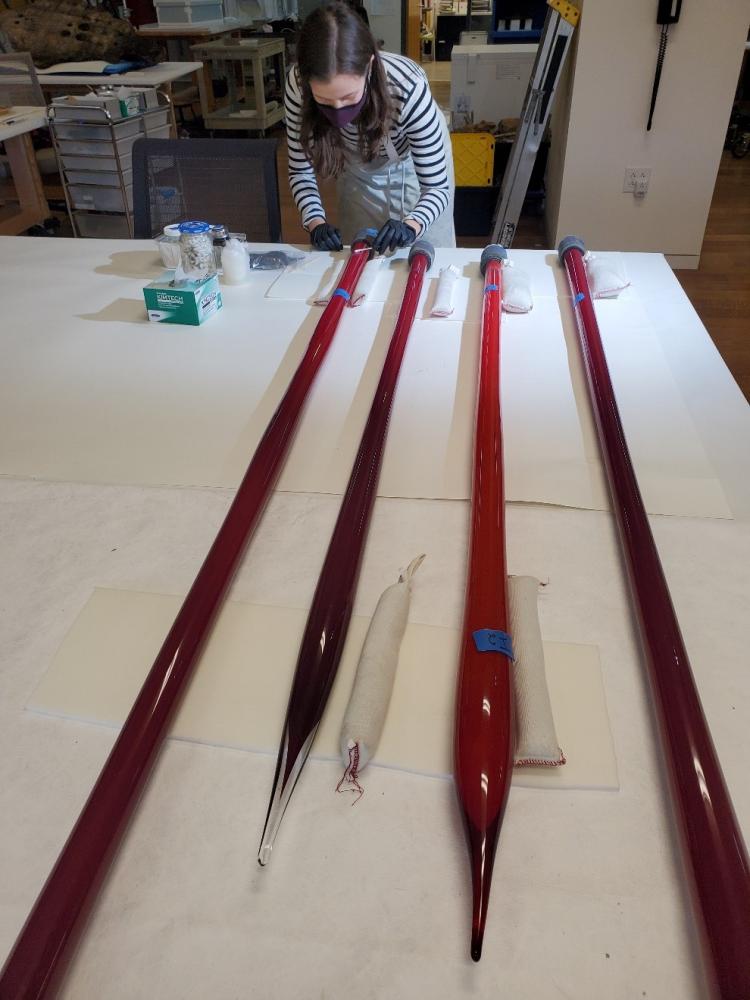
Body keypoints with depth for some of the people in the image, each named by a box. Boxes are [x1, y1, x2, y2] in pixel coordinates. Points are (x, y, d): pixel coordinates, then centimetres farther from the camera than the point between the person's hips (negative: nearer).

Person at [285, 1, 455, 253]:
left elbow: (437, 187, -33)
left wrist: (411, 225, -53)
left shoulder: (408, 89, -40)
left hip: (417, 159, -2)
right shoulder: (297, 85, -32)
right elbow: (300, 170, -18)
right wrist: (316, 222, -36)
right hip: (357, 166, 2)